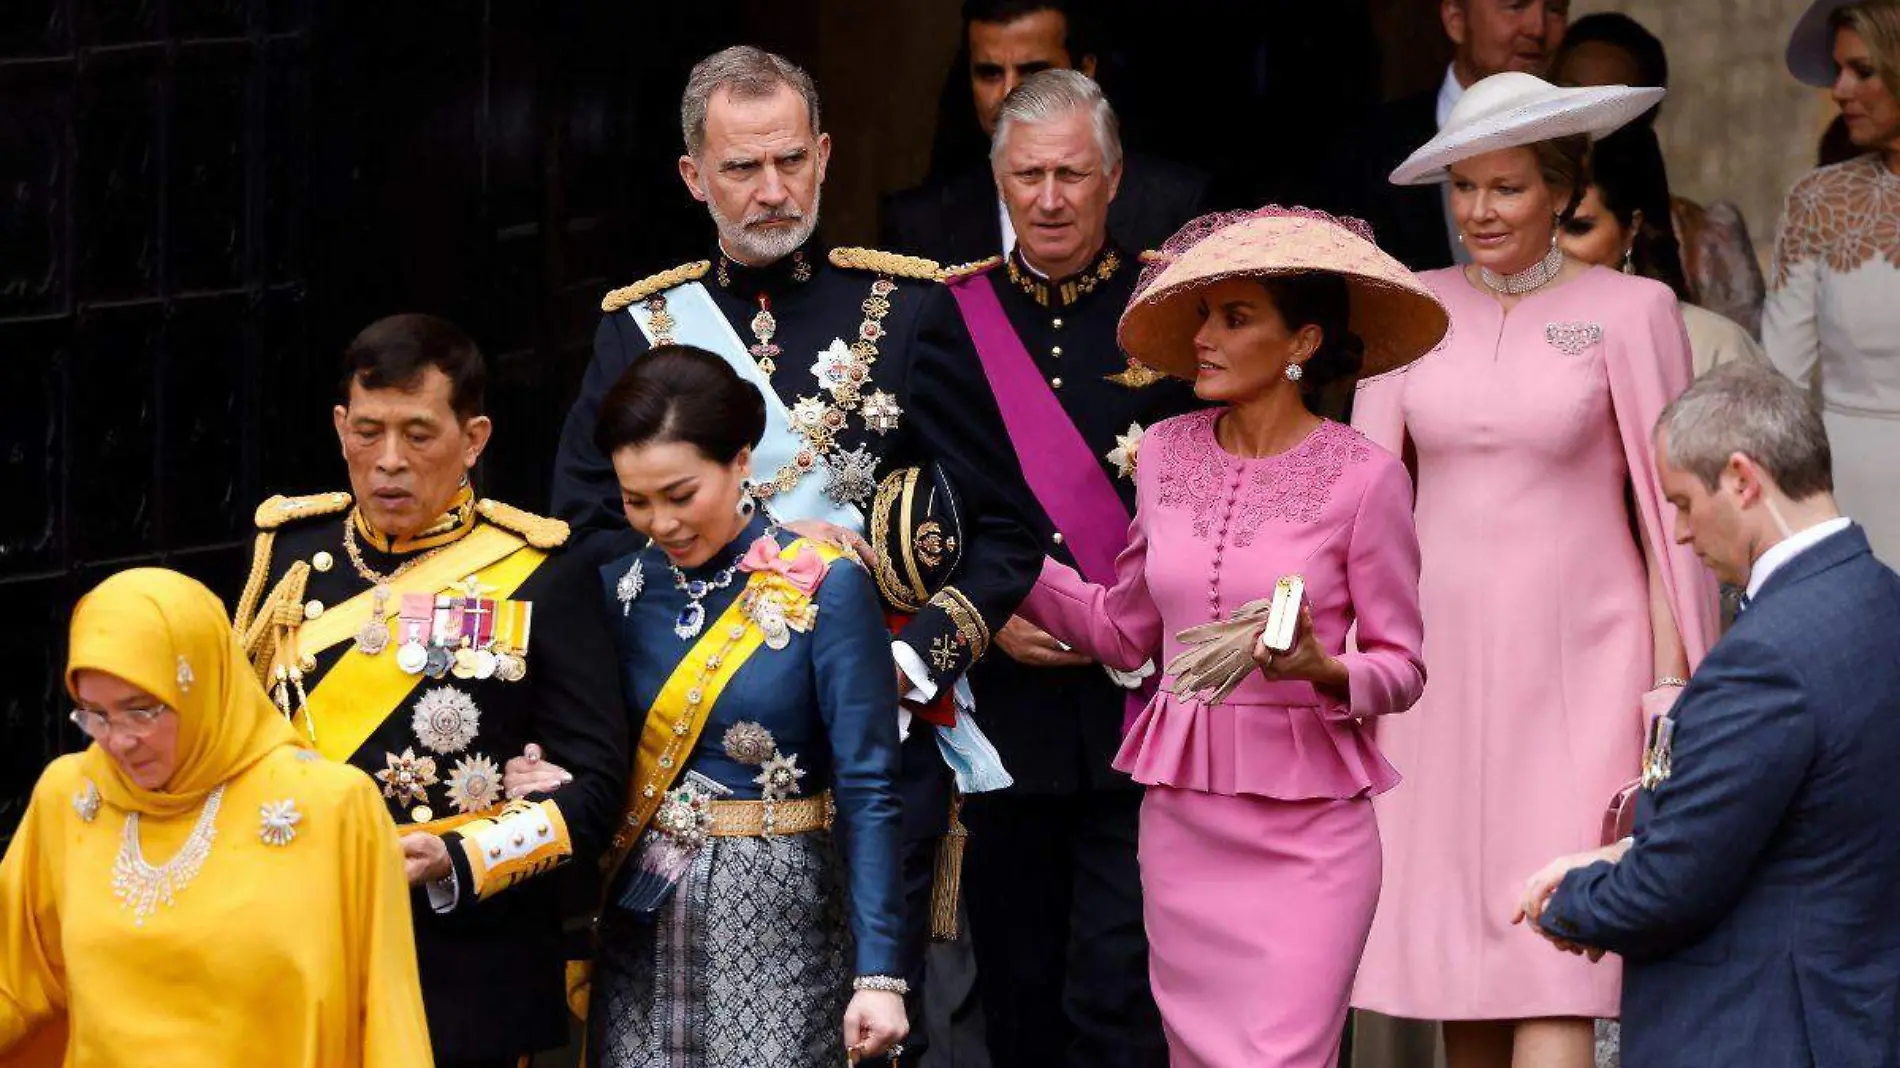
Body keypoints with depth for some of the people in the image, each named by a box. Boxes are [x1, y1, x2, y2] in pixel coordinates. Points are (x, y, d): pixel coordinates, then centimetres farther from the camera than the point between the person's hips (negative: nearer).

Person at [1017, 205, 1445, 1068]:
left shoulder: (1362, 476, -7)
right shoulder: (1168, 454, 6)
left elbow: (1402, 667, -2)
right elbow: (1123, 630, 14)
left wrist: (1324, 671, -22)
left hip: (1306, 828, -5)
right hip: (1181, 818, 5)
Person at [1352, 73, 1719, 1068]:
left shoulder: (1631, 312, -2)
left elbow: (1667, 510, -1)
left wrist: (1671, 690, -5)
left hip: (1576, 672, -4)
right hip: (1439, 666, 4)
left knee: (1554, 977, -11)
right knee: (1454, 967, 5)